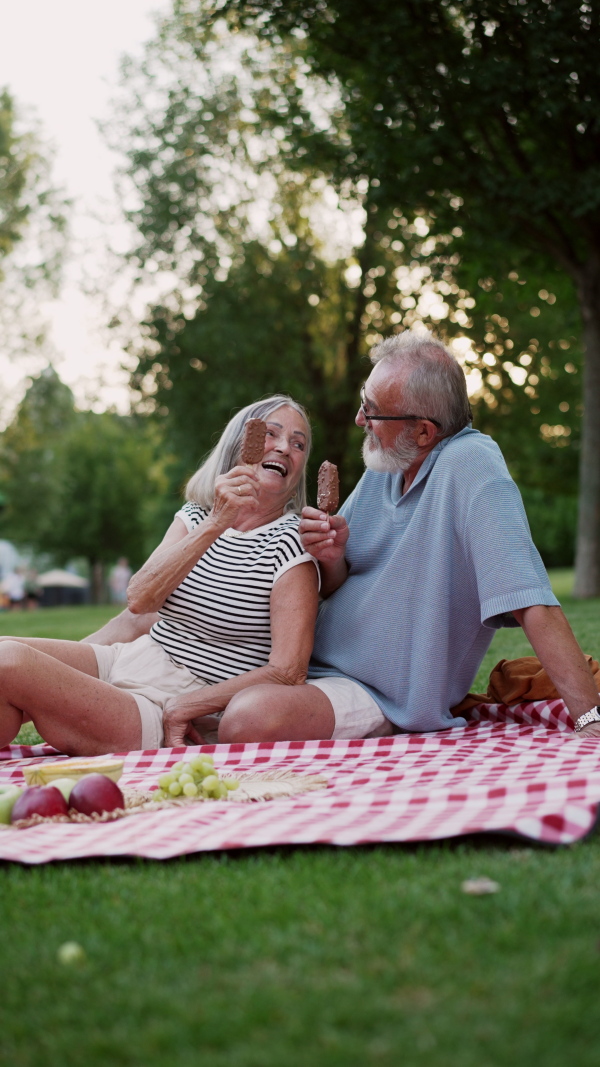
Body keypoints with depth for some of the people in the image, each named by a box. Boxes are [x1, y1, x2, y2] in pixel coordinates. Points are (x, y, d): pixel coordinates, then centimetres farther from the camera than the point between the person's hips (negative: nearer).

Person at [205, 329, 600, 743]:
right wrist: (331, 558, -10)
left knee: (252, 717, -31)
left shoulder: (470, 465, -18)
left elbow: (530, 603, -27)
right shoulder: (386, 466, 6)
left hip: (379, 695, -8)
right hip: (316, 669, 8)